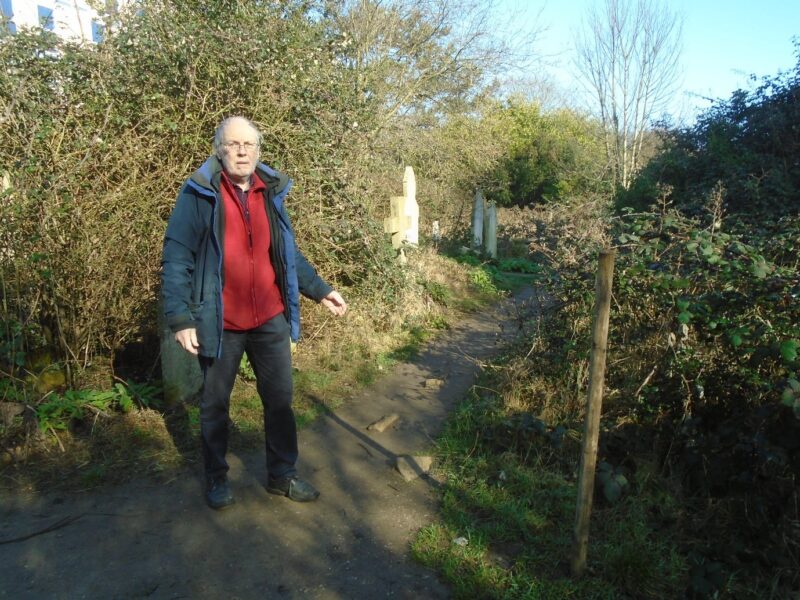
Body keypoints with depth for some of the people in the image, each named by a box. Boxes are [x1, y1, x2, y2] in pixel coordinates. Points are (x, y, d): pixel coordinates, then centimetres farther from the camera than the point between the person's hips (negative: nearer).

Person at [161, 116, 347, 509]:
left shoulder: (271, 192, 6)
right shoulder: (199, 195, -8)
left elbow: (289, 254, 14)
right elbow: (176, 260, -11)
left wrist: (320, 291, 11)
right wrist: (180, 318, -17)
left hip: (271, 321, 4)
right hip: (220, 325, -4)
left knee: (280, 401, 13)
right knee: (215, 405, 14)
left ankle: (282, 475, 31)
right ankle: (216, 478, 34)